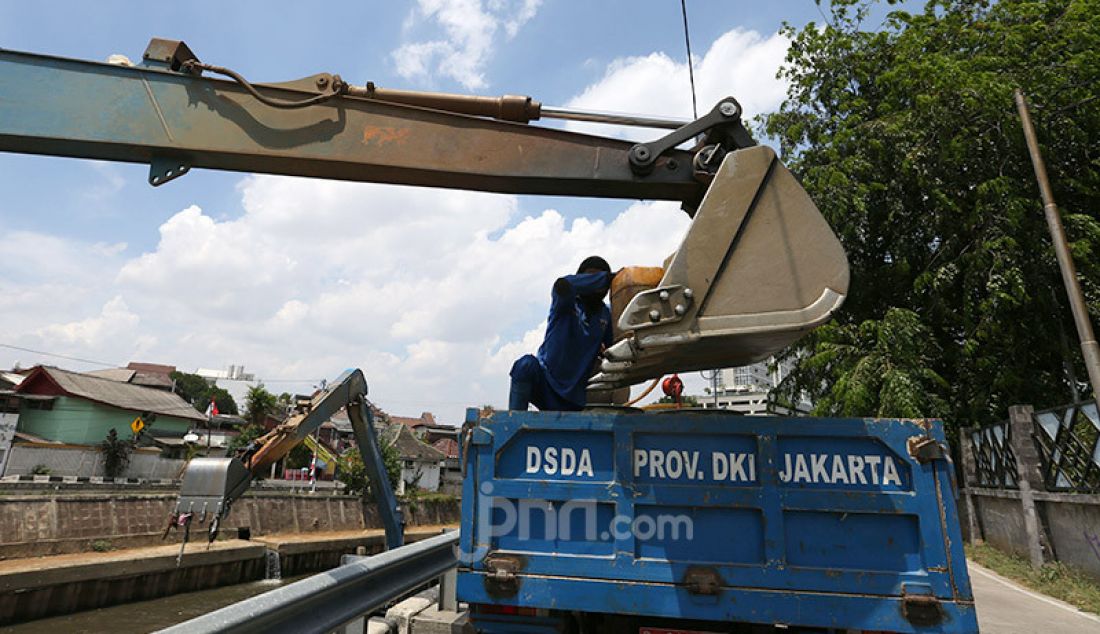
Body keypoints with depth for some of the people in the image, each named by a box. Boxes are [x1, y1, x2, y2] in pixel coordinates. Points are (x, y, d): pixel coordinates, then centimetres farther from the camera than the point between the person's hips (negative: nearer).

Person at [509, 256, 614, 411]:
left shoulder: (605, 314, 6)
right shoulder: (567, 302, -6)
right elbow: (562, 286, -31)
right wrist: (605, 277, -26)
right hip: (544, 382, -4)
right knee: (526, 365, -34)